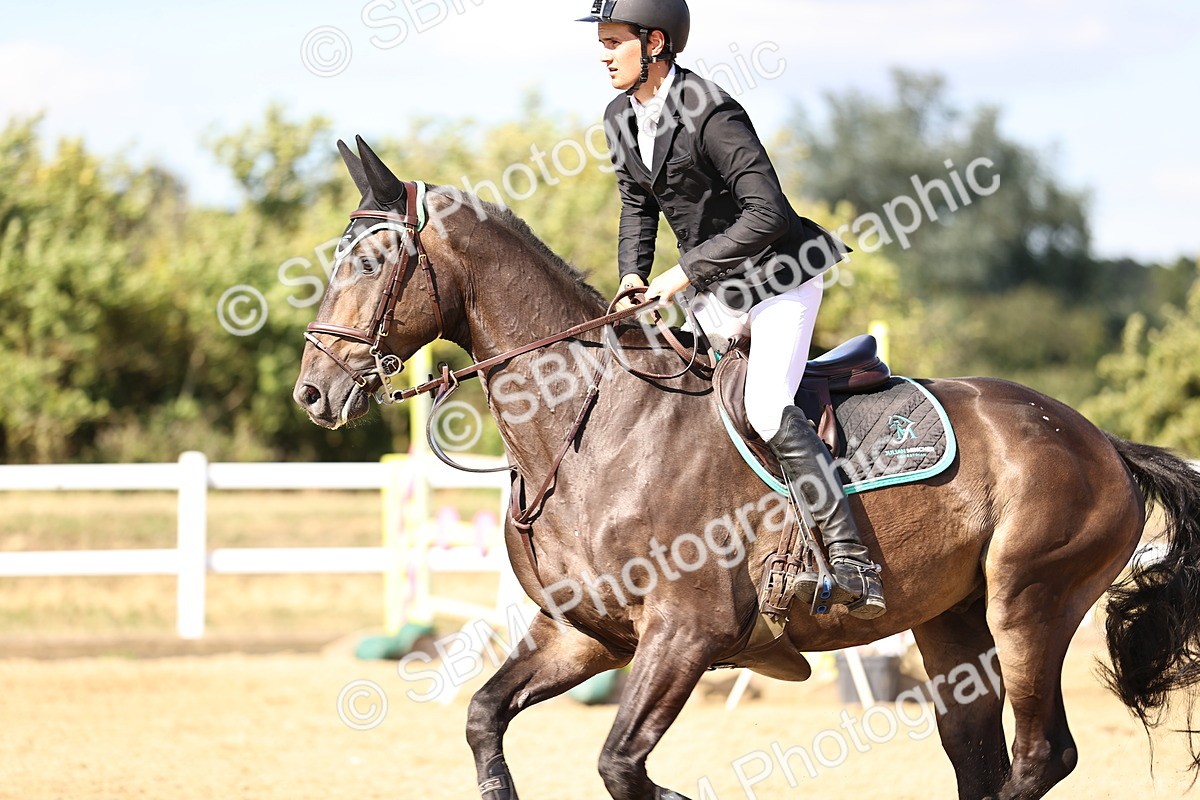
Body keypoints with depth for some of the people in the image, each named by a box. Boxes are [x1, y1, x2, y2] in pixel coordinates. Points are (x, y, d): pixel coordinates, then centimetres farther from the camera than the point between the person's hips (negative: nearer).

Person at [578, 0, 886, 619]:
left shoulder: (711, 114, -24)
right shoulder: (622, 120, 2)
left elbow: (767, 213, -29)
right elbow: (638, 205, 16)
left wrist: (686, 272, -26)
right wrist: (632, 276, 0)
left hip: (780, 276, -9)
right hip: (716, 291, 9)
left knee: (766, 407, -25)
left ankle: (854, 564, -25)